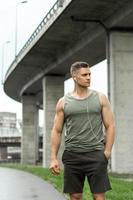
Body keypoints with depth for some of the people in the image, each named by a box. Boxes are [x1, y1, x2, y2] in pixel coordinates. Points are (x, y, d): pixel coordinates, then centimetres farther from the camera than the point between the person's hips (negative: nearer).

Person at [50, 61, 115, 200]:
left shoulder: (100, 98, 5)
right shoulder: (63, 102, 6)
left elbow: (110, 126, 4)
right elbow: (57, 131, 7)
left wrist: (107, 152, -6)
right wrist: (53, 158, 0)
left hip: (96, 154, -1)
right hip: (72, 156, 1)